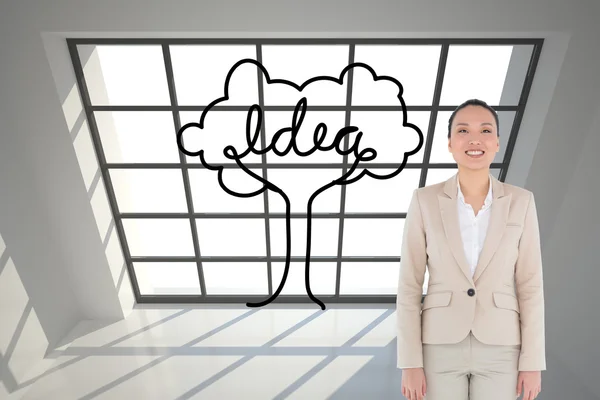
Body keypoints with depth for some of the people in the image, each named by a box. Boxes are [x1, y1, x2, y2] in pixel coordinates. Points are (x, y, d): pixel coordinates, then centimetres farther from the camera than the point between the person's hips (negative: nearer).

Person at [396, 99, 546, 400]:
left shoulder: (520, 202, -1)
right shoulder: (424, 201, -6)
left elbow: (530, 285, 1)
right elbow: (409, 285, -6)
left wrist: (533, 361, 0)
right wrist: (410, 361, -6)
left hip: (499, 349, 2)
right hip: (441, 347, -1)